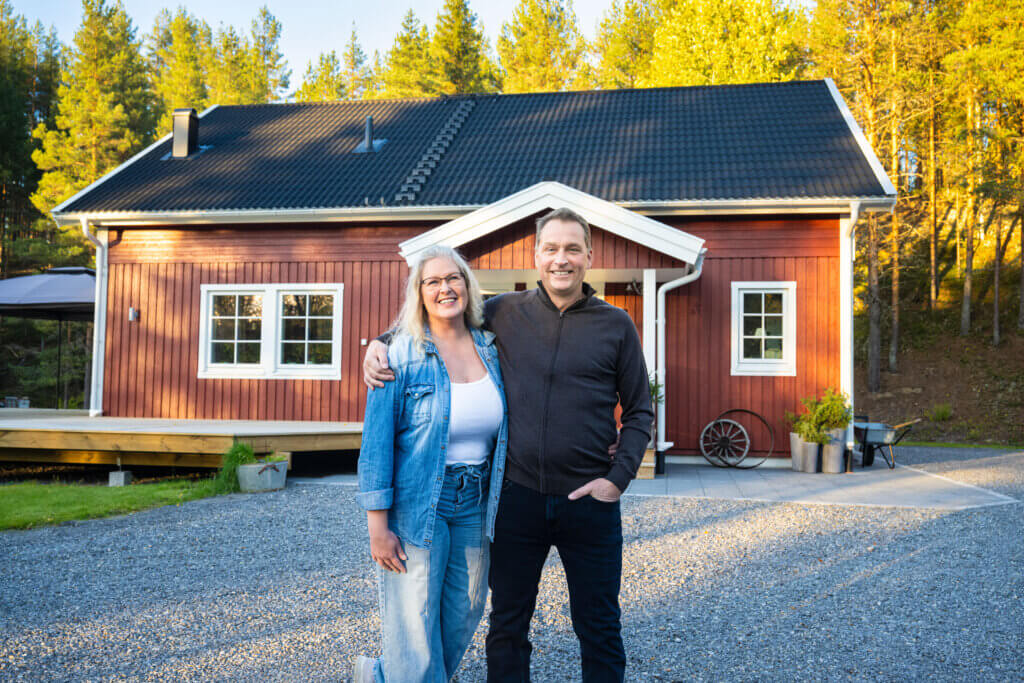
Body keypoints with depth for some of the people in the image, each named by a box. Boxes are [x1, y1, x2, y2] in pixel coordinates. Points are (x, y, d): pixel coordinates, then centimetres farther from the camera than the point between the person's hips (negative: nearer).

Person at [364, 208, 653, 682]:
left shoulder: (616, 325, 1)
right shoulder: (505, 313, 2)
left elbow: (639, 412, 6)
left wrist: (618, 478, -5)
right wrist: (380, 342, -3)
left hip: (589, 501, -1)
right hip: (517, 496, 1)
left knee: (600, 632, 12)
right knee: (507, 627, 14)